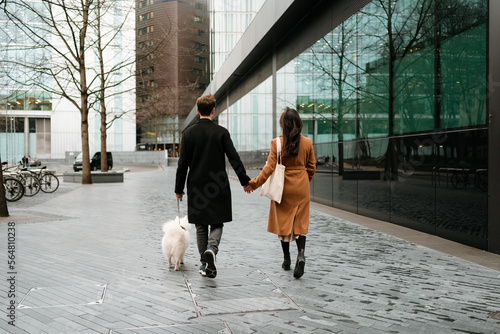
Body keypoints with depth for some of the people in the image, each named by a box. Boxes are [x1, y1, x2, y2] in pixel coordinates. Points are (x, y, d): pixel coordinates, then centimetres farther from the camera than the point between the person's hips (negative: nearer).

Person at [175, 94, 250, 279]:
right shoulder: (221, 132, -5)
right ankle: (211, 250, -19)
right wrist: (245, 180, 5)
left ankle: (204, 264, 16)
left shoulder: (188, 133, -2)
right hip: (218, 187, -1)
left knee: (201, 227, 12)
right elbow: (234, 159, -5)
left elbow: (182, 163, -2)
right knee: (217, 224, 8)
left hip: (196, 187, 1)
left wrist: (179, 188, 5)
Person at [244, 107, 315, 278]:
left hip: (283, 187, -2)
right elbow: (311, 167, 5)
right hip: (301, 188, 2)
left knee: (283, 222, 11)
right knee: (300, 222, 8)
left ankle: (287, 259, 18)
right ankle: (301, 254, -15)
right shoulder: (307, 143, -3)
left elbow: (269, 168, -13)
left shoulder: (277, 143, -12)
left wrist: (254, 183, -3)